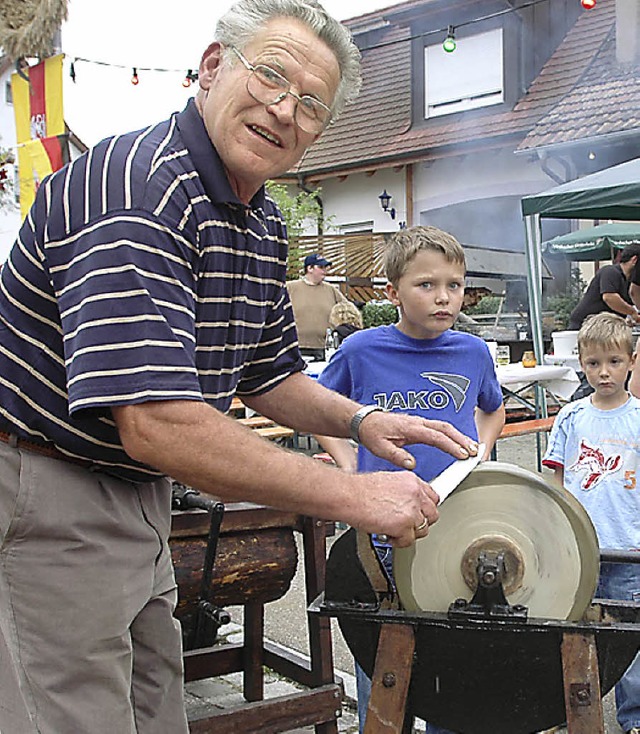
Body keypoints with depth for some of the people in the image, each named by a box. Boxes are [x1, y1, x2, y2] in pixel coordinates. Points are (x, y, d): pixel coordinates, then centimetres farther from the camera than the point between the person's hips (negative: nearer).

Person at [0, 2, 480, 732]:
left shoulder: (263, 225, 7)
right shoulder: (138, 188, -25)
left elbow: (265, 371, 20)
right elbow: (159, 425, -34)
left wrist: (360, 419, 0)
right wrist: (353, 497, -28)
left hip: (139, 501, 10)